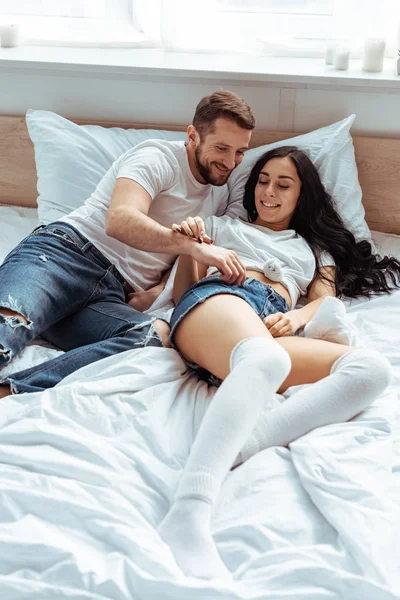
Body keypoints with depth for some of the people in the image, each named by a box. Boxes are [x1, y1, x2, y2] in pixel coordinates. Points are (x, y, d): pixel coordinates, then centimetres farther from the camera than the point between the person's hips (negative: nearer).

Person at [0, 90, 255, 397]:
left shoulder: (221, 195, 24)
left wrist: (159, 290, 2)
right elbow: (120, 220, -17)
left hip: (114, 298, 4)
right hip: (67, 250, -4)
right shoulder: (158, 157, 1)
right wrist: (193, 245, -23)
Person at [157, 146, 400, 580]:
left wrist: (296, 318, -5)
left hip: (274, 331, 3)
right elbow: (182, 294, 25)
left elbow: (325, 302, 18)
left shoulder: (316, 248, 37)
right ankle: (187, 517, -62)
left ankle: (233, 448, -47)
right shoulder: (221, 226, 33)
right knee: (267, 360, -42)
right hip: (216, 301, -2)